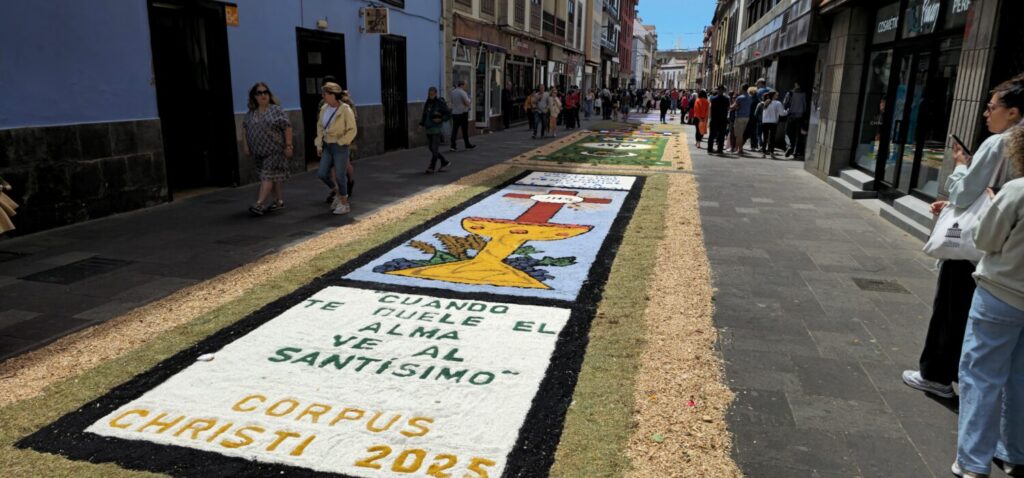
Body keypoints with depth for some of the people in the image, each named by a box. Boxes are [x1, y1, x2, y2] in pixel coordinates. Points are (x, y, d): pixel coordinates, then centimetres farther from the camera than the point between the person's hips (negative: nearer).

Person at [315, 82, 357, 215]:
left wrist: (339, 143, -15)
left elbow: (352, 130, -14)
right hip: (328, 146, 6)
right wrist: (319, 145, 7)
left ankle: (344, 204, 13)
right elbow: (320, 126, 13)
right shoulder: (324, 108, 4)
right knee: (322, 174, 3)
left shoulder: (345, 110, -15)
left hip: (341, 147, -6)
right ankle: (338, 194, 26)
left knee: (340, 176, -2)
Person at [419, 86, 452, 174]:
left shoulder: (441, 103, -7)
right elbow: (424, 115, 17)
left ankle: (432, 167, 1)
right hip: (428, 129, 7)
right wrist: (421, 124, 5)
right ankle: (445, 162, 22)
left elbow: (449, 114, -5)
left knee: (435, 148, -5)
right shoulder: (427, 103, 9)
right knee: (431, 148, 9)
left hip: (437, 129, -7)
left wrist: (441, 119, -18)